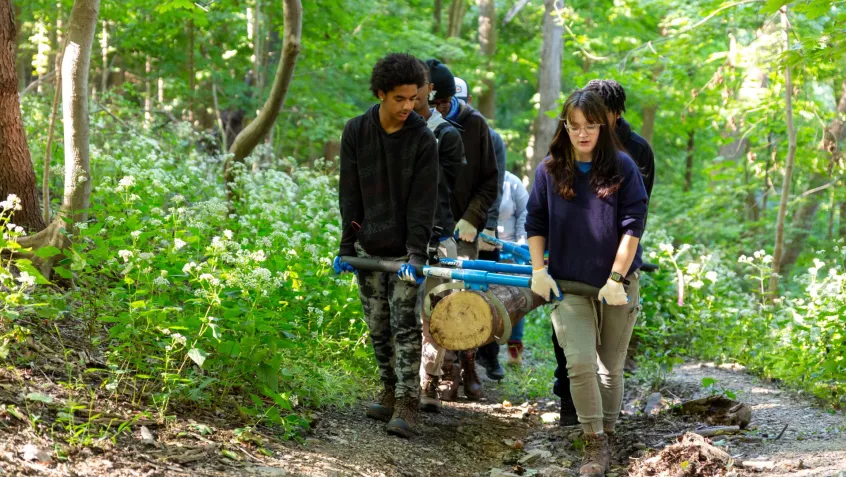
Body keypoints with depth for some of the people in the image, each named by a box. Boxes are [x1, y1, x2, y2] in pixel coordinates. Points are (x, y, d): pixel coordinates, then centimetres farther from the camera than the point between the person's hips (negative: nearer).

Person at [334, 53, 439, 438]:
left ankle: (406, 406, -5)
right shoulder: (356, 132, -2)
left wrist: (416, 252, -19)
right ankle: (390, 392, 22)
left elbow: (423, 201, -11)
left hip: (404, 251, -3)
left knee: (405, 327, -6)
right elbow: (350, 194, 1)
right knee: (378, 328, 9)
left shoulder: (422, 138, -9)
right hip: (369, 248, 3)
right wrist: (346, 247, -3)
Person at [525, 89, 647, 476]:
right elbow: (535, 223, 9)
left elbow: (632, 226, -7)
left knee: (611, 368, 8)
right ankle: (595, 444, -6)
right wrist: (538, 271, 1)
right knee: (580, 363, -15)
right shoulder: (550, 170, 2)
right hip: (569, 284, 0)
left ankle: (606, 434, 25)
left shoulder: (622, 167, -4)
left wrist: (616, 278, -12)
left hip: (617, 284, 0)